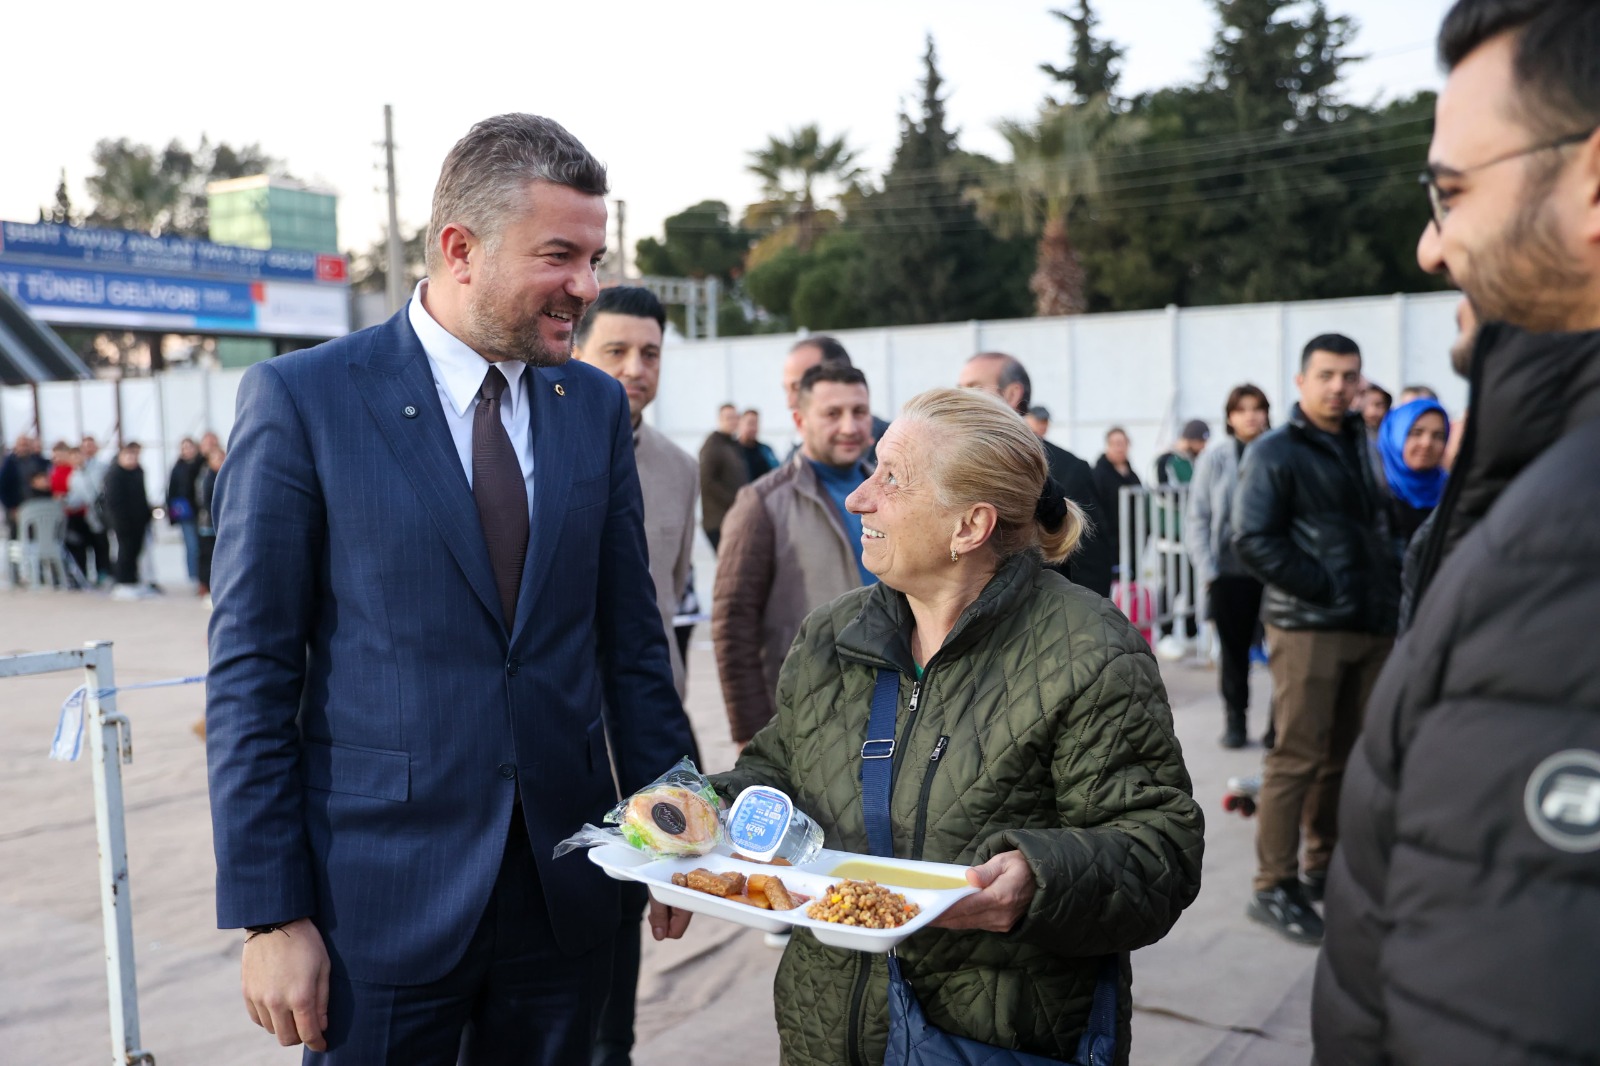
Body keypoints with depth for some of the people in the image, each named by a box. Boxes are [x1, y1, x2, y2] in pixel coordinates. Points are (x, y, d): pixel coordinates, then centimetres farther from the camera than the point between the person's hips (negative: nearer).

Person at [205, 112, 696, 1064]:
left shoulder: (598, 406, 4)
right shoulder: (301, 398, -8)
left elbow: (632, 638, 8)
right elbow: (251, 672, -8)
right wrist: (269, 914, -9)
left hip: (564, 888, 4)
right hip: (381, 899, -3)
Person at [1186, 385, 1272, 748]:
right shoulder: (1214, 460, 1)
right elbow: (1197, 520, 1)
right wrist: (1207, 571, -5)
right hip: (1230, 572, 1)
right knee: (1234, 649, 10)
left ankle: (1279, 723, 13)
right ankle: (1235, 721, 24)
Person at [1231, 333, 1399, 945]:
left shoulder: (1364, 447, 16)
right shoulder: (1275, 453, -6)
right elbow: (1254, 541, -15)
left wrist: (1387, 588, 7)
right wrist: (1326, 588, -17)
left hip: (1371, 628, 7)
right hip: (1308, 629, -7)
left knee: (1345, 756, 14)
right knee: (1298, 760, -5)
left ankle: (1323, 868, 27)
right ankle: (1274, 889, 2)